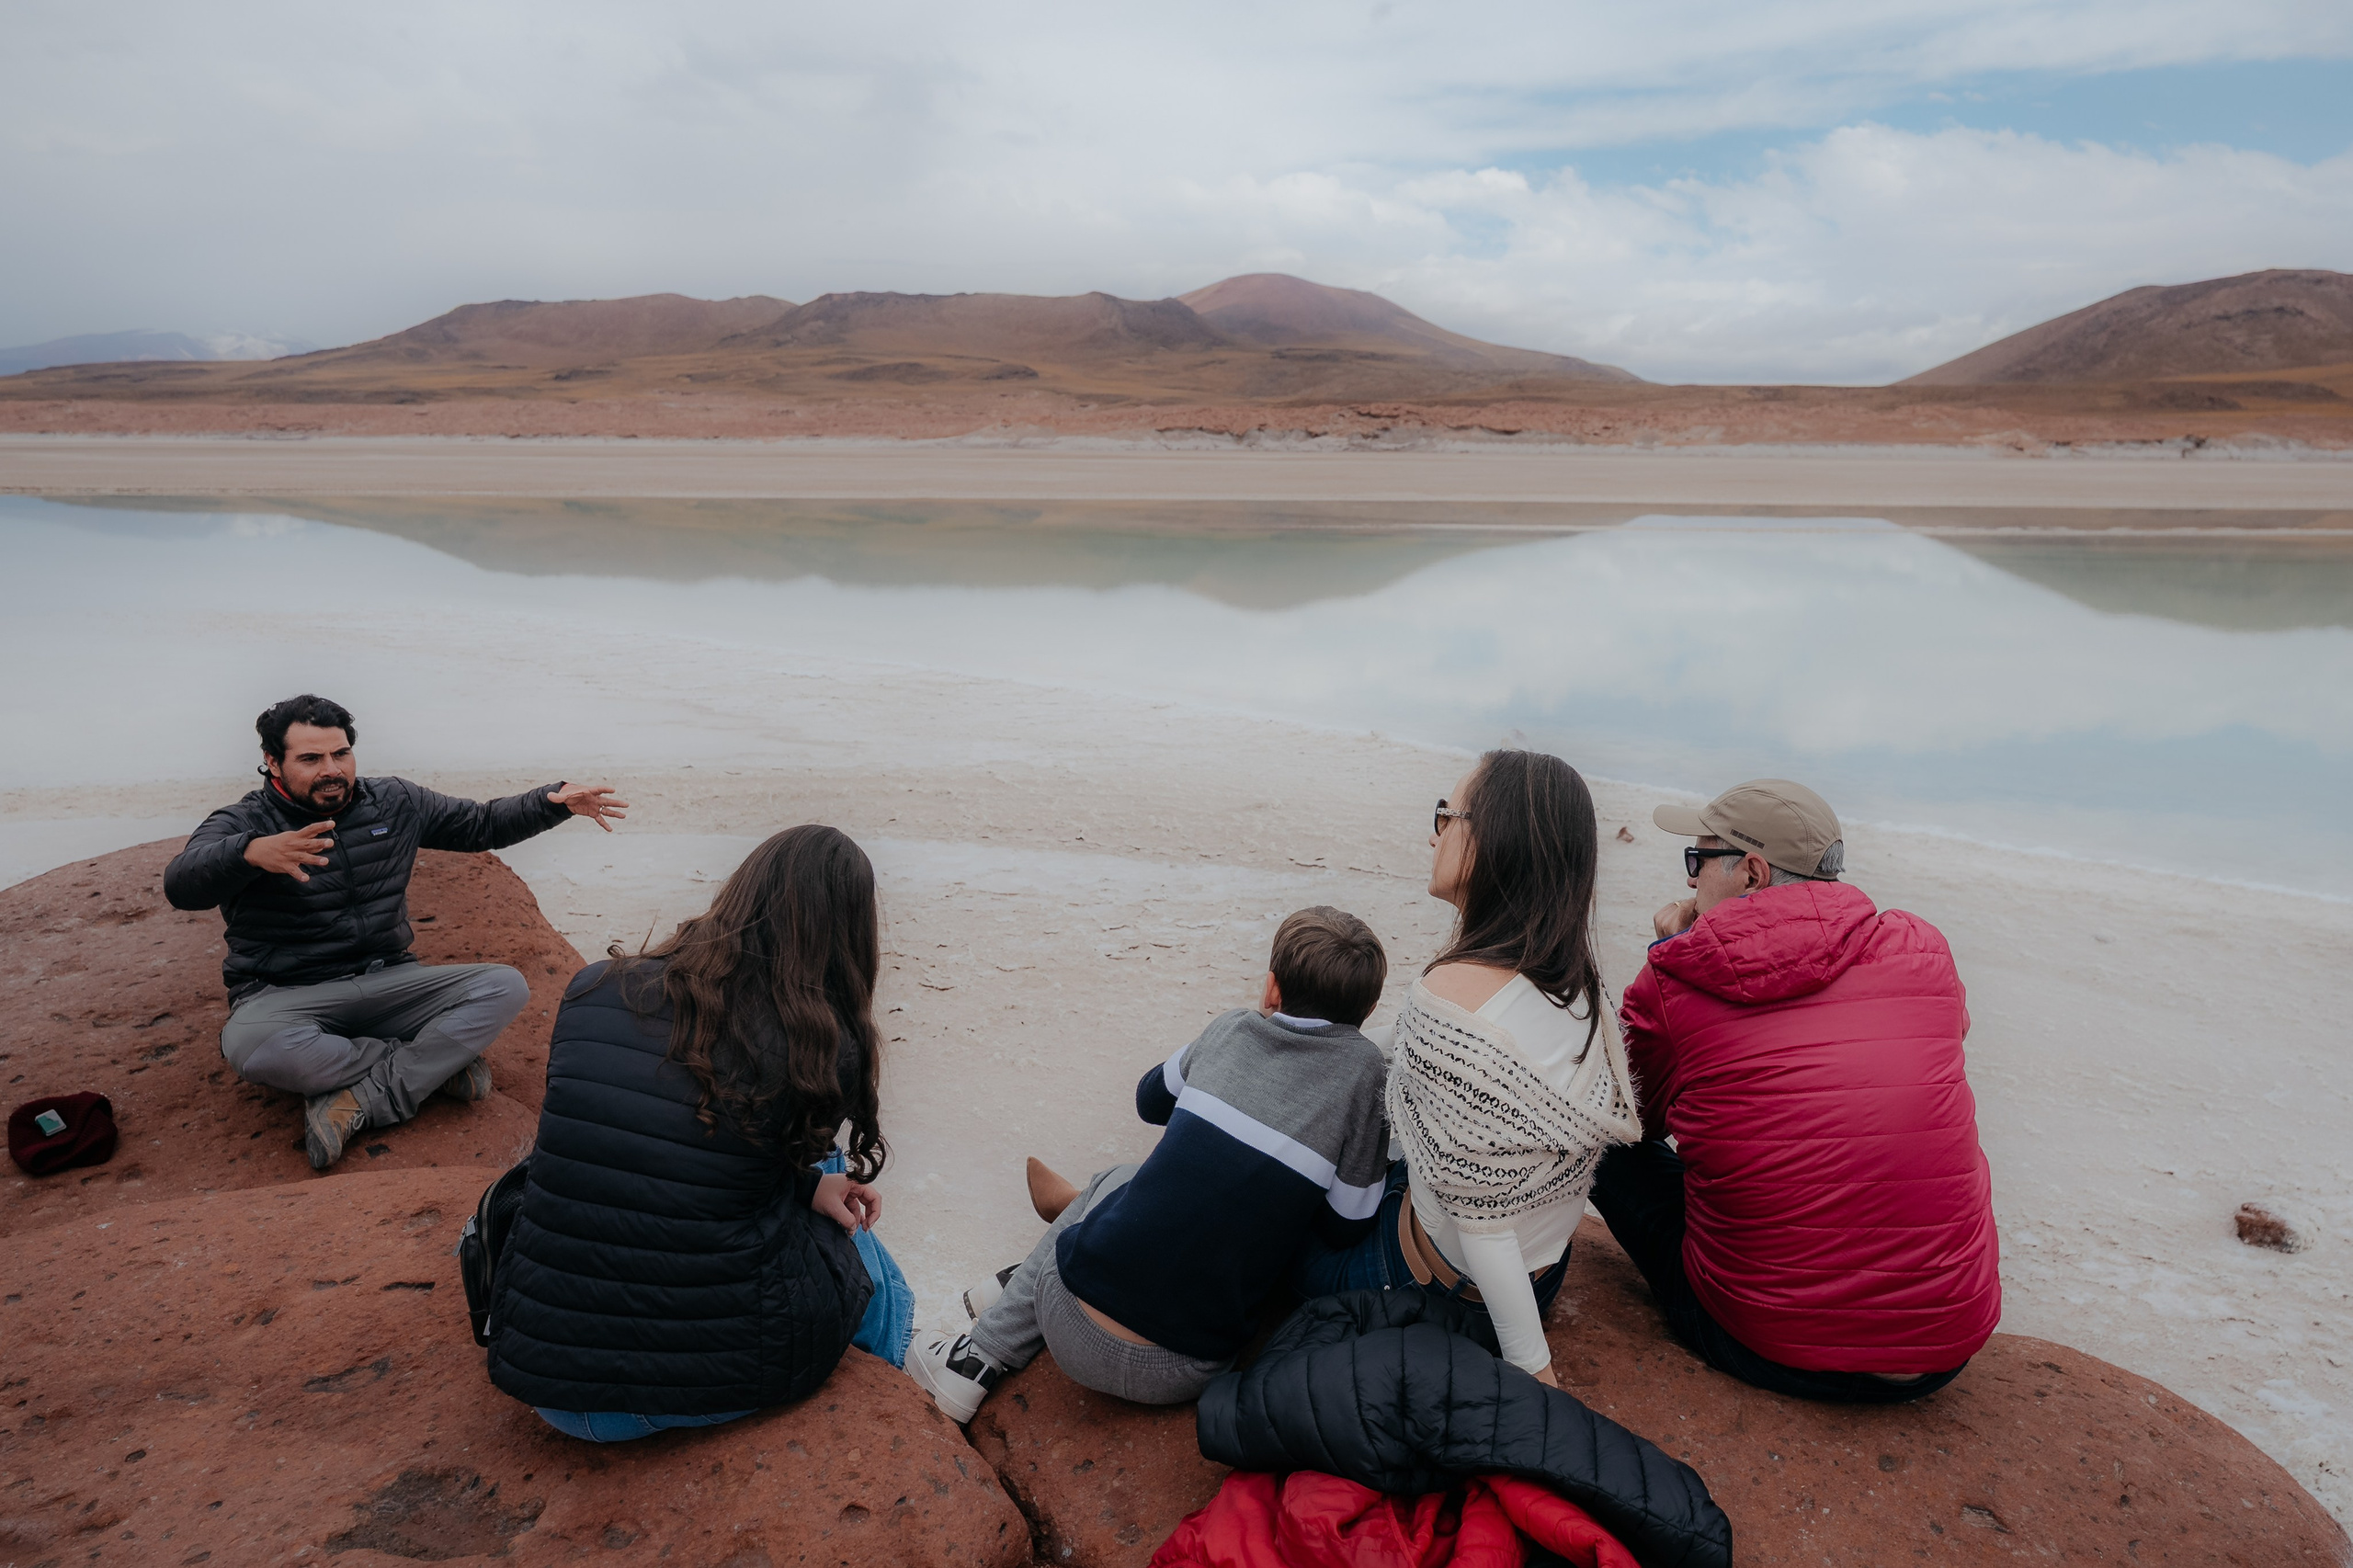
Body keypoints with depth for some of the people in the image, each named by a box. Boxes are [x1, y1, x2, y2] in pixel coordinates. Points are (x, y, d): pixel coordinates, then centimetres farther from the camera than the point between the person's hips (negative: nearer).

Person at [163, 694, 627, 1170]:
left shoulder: (396, 803, 7)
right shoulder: (243, 825, -6)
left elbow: (483, 823, 16)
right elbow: (182, 885, -27)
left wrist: (555, 801, -2)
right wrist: (250, 852, -50)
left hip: (388, 982, 4)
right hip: (286, 995, -3)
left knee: (506, 987, -17)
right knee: (249, 1045, -39)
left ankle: (363, 1098, -25)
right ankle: (435, 1064, -21)